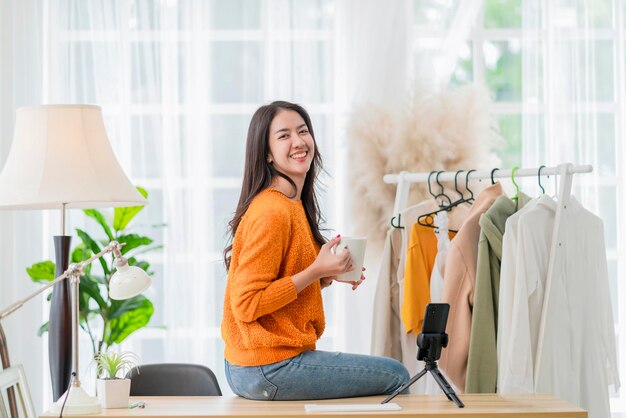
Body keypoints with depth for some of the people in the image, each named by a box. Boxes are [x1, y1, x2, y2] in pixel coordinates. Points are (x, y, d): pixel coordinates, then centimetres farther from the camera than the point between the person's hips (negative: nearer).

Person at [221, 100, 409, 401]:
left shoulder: (293, 205, 11)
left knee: (394, 373, 22)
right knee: (395, 376, -2)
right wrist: (316, 271, -20)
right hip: (267, 371, -10)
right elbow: (246, 305, -21)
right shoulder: (271, 212, -19)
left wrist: (328, 276, 2)